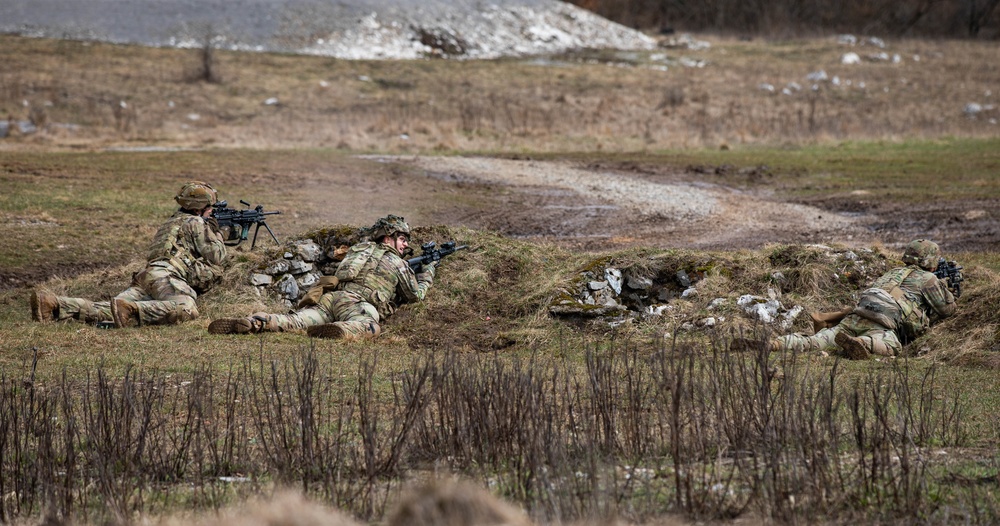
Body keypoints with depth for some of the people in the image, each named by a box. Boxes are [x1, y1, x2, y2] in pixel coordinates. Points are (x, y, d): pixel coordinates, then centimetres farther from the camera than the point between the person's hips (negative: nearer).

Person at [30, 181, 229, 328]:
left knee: (104, 309, -14)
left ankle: (55, 305, -34)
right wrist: (217, 233, 26)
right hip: (166, 276, -8)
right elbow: (217, 257, 8)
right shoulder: (196, 223, 10)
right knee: (186, 309, -37)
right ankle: (130, 311, -52)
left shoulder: (173, 222, 38)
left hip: (146, 278, 8)